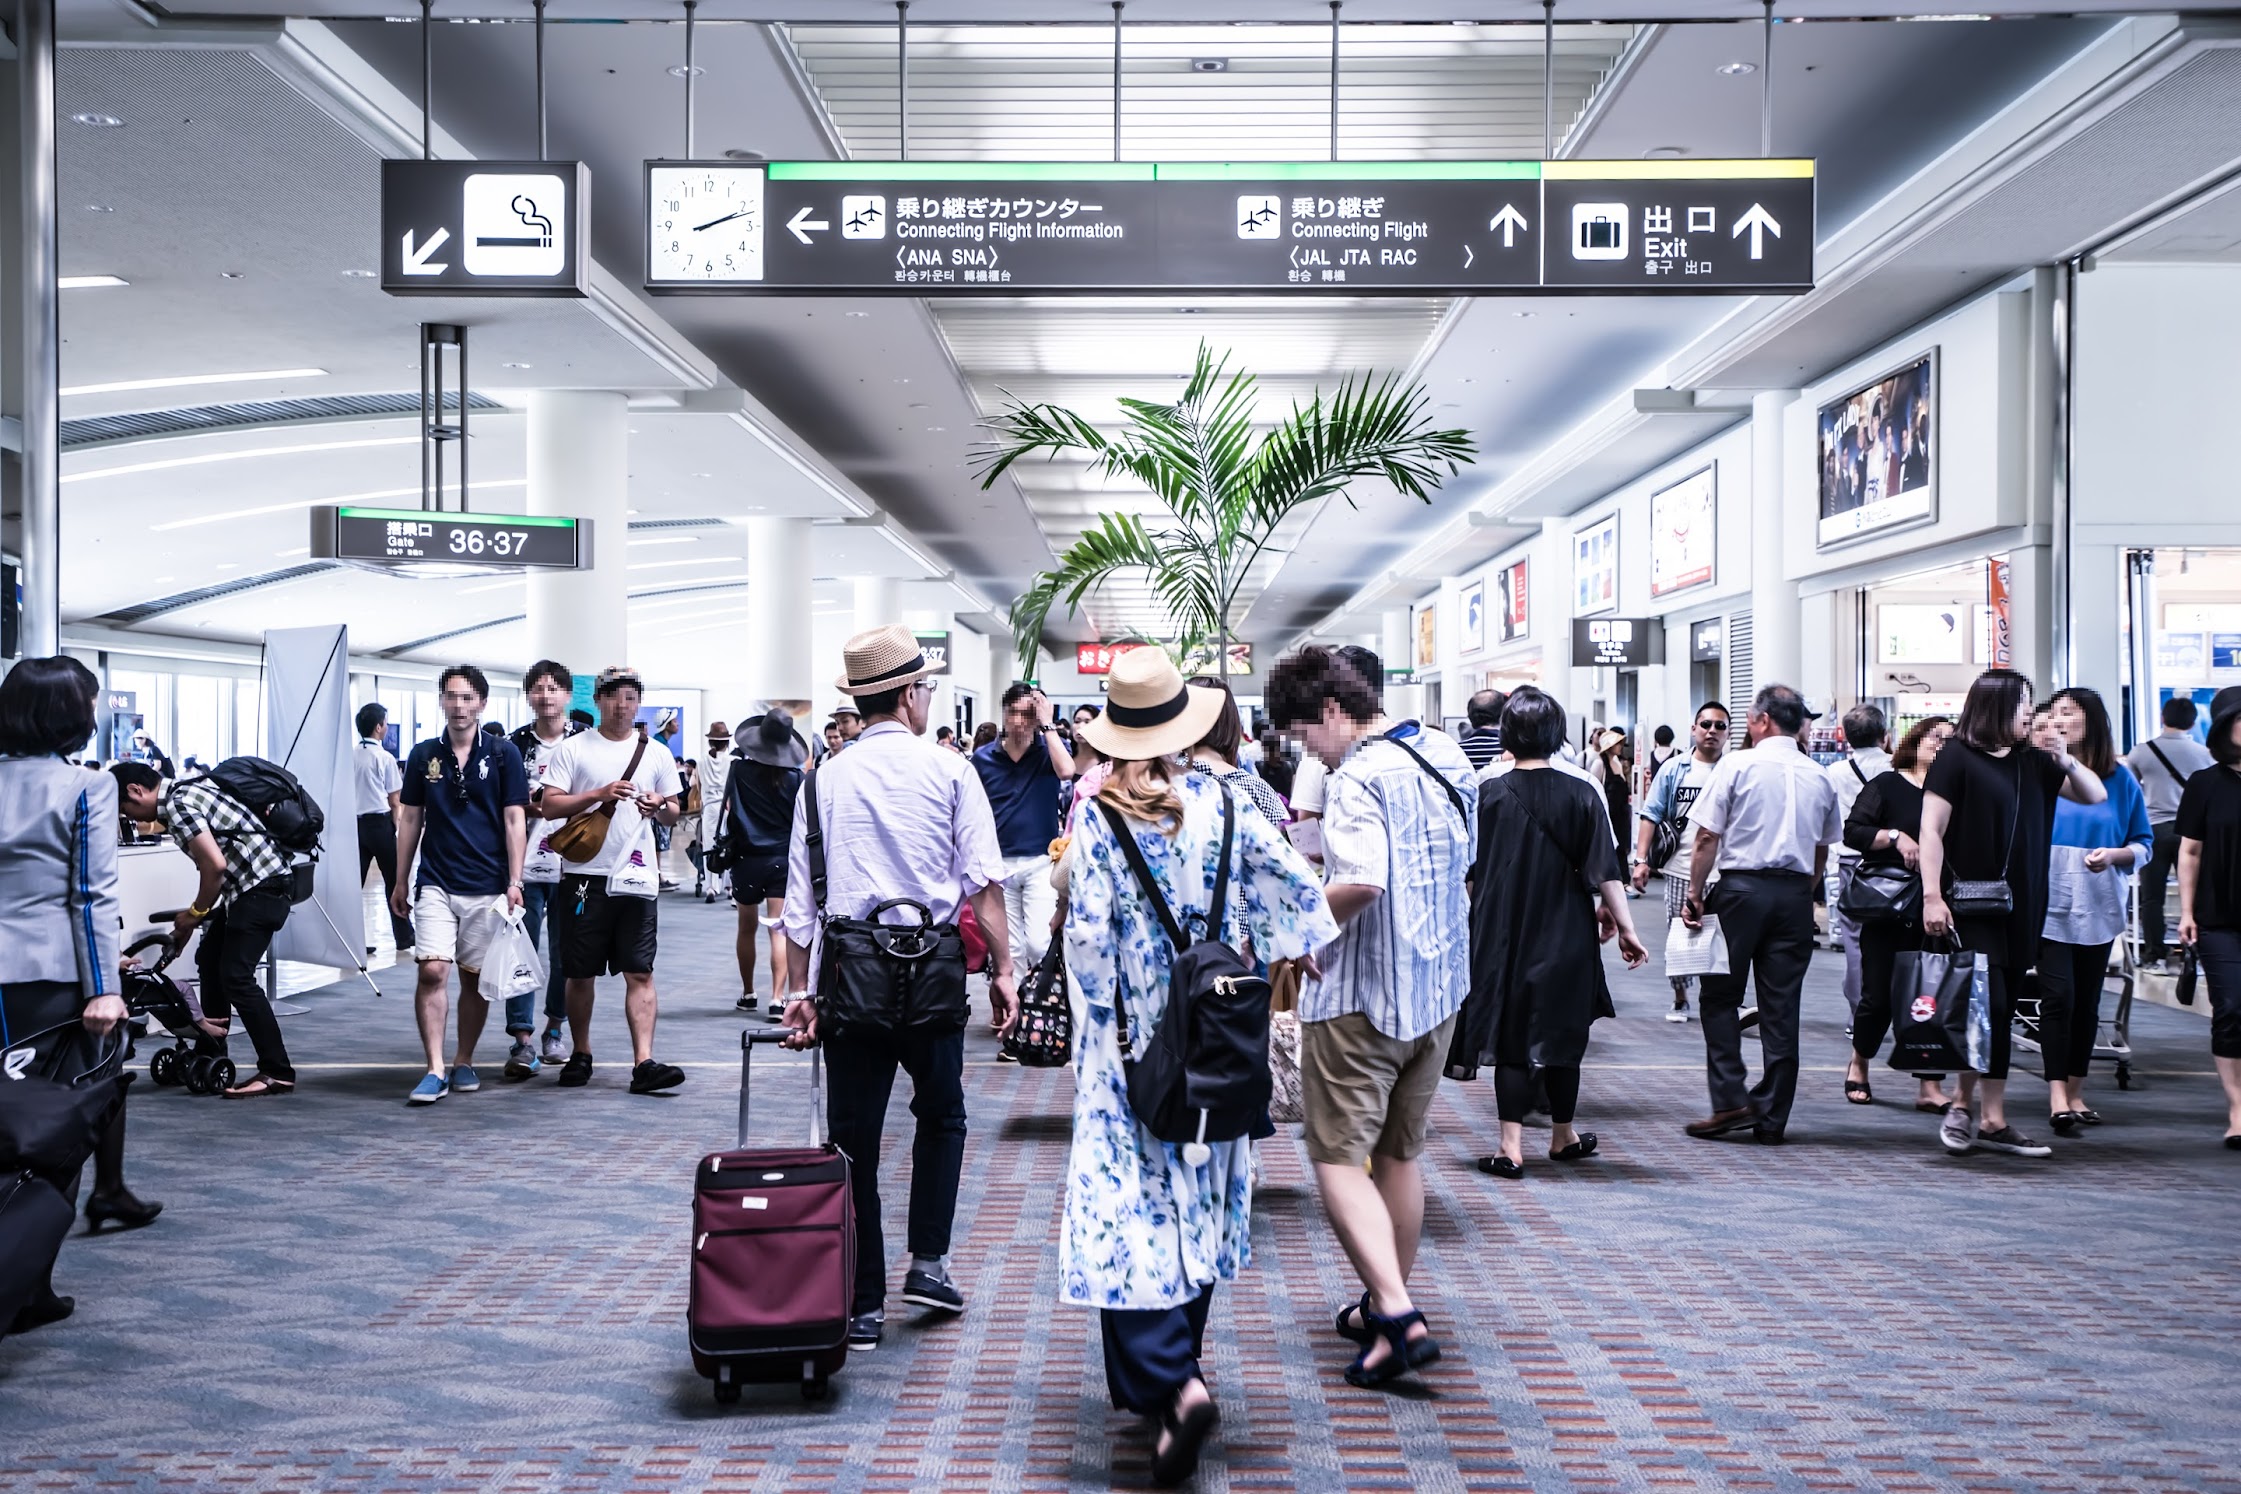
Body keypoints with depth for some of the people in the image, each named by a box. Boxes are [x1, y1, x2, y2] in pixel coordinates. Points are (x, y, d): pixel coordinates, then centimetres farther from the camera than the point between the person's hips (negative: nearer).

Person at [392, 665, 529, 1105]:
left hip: (486, 886, -1)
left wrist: (514, 881, -7)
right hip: (435, 883, 1)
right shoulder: (423, 755, 6)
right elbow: (410, 820, 11)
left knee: (475, 977, 7)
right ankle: (435, 1070, -9)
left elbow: (515, 820, -1)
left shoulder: (503, 753, -1)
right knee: (432, 971, -11)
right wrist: (400, 882, 10)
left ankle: (464, 1063, 21)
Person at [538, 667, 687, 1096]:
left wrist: (660, 807, -8)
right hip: (584, 874, -1)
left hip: (637, 878, 1)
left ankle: (644, 1064, -9)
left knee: (640, 973, -5)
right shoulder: (573, 749, 3)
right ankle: (580, 1056, 23)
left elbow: (675, 811, 15)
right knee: (580, 973, 7)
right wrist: (599, 794, -16)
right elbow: (550, 805, -3)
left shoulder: (656, 752, 11)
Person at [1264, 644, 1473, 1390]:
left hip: (1360, 993, -8)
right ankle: (1388, 1309, 28)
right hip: (1439, 985, 9)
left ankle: (1397, 1316, -14)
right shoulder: (1448, 755, 8)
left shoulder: (1359, 776, -19)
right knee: (1400, 1153, 18)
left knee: (1339, 1157, -2)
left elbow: (1362, 883, -31)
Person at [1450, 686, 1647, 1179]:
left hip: (1503, 937, -1)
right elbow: (1604, 872, -7)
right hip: (1565, 937, 1)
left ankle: (1512, 1147, -2)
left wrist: (1472, 927, 12)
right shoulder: (1580, 795, -6)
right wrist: (1625, 928, 1)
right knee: (1561, 1034, 15)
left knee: (1511, 1035, 4)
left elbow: (1469, 872, -1)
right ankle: (1563, 1137, 29)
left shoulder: (1487, 794, -7)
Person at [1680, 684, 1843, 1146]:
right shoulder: (1819, 777, 9)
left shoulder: (1737, 765, -5)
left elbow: (1707, 837, -8)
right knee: (1781, 1007, 6)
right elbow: (1823, 849, 14)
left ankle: (1730, 1101, -4)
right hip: (1795, 892, 4)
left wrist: (1695, 893, -2)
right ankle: (1772, 1119, 10)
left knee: (1721, 997, 6)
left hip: (1742, 887, -4)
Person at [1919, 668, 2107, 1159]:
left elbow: (2095, 795, 19)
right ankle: (1964, 1103, 6)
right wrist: (1932, 896, -17)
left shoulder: (2033, 764, 13)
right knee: (1988, 1004, -12)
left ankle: (1992, 1121, 13)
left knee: (2002, 1012, 8)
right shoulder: (1957, 758, -5)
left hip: (2019, 908, 7)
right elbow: (1930, 831, -9)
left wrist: (2065, 759, 0)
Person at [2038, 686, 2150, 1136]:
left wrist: (2115, 855, -12)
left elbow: (2143, 843, 7)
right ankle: (2057, 1095, -9)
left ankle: (2075, 1092, 21)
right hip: (2050, 904, -2)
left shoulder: (2120, 779, 3)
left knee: (2087, 1001, 9)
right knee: (2058, 996, -11)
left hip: (2099, 907, 2)